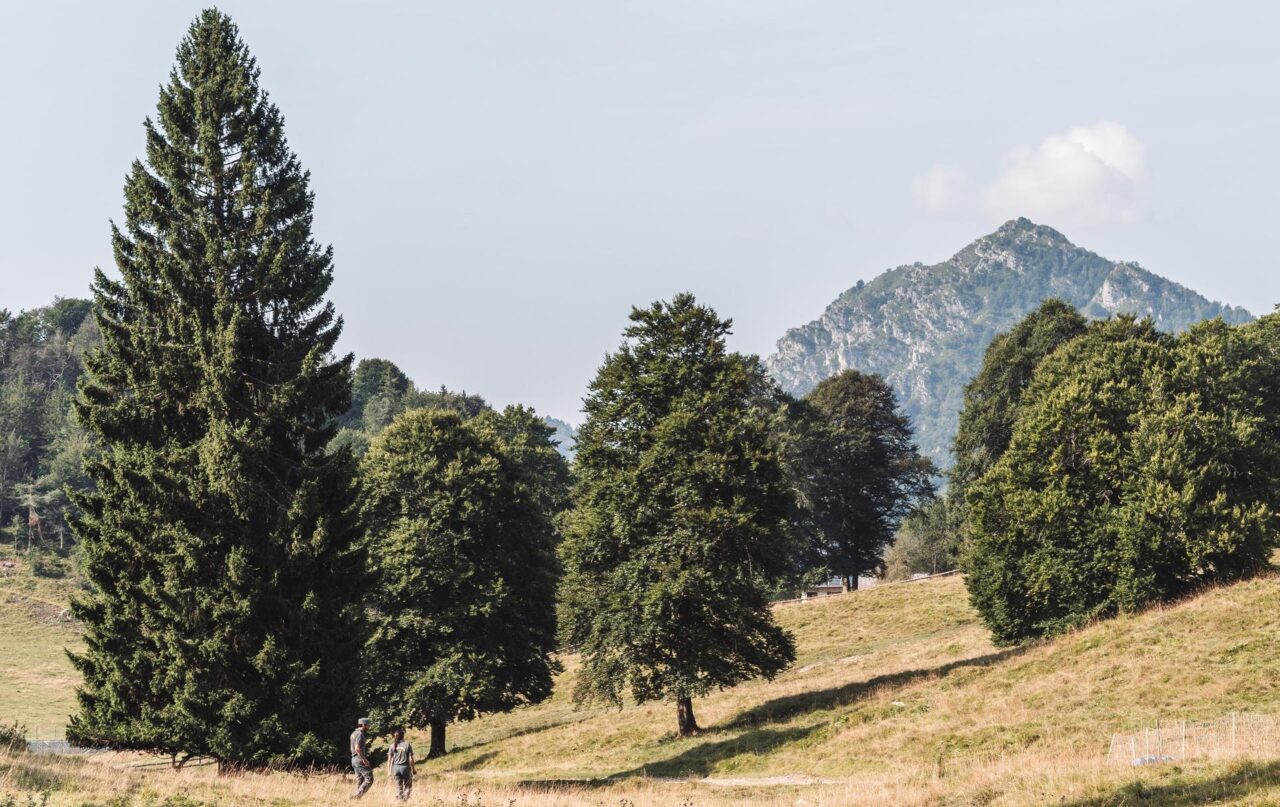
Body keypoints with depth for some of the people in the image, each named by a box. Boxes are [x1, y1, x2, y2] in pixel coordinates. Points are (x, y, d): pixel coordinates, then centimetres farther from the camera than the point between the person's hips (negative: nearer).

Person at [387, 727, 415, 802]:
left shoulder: (393, 746, 2)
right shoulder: (407, 745, -7)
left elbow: (389, 759, 1)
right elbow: (410, 759, -7)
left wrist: (390, 770, 8)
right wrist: (413, 769, 3)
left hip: (396, 767, 3)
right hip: (405, 767, -3)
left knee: (398, 786, 13)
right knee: (407, 785, 10)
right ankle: (405, 798, -5)